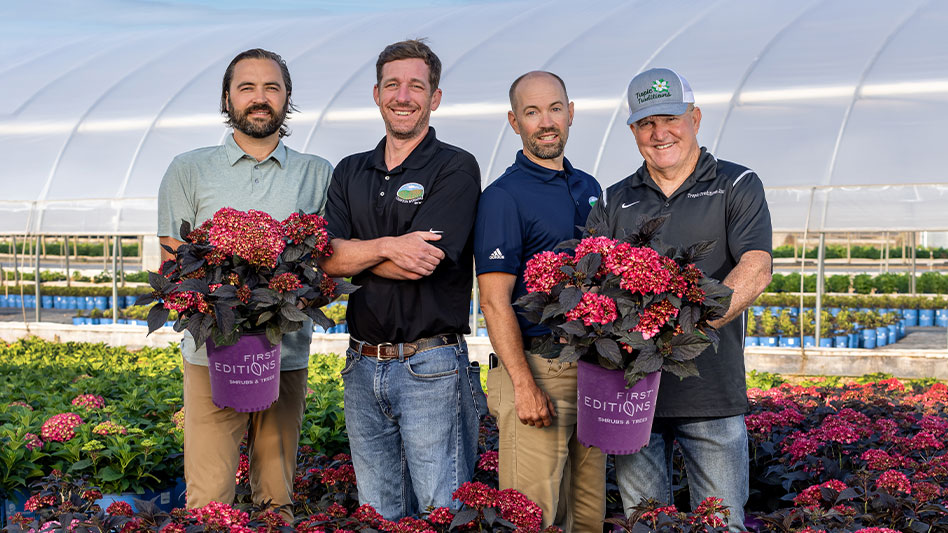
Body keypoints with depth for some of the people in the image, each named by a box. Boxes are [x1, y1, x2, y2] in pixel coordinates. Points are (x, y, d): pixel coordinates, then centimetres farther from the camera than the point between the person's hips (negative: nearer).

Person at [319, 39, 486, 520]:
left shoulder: (456, 169, -4)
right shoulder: (350, 173, 13)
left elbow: (422, 263, -16)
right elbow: (324, 259, 0)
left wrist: (353, 253, -4)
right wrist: (386, 247, -16)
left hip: (431, 369, -5)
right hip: (364, 367, 6)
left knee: (443, 514, -2)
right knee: (377, 514, 13)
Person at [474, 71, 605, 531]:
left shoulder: (589, 188, 15)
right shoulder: (503, 196, -8)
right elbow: (495, 301, -14)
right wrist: (525, 385, -21)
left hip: (592, 371, 7)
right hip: (537, 370, -7)